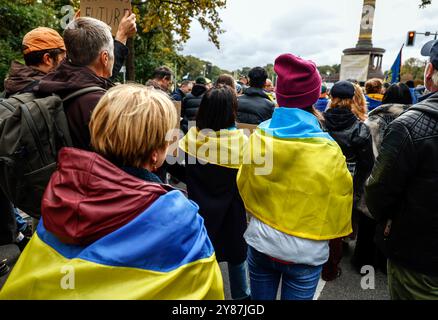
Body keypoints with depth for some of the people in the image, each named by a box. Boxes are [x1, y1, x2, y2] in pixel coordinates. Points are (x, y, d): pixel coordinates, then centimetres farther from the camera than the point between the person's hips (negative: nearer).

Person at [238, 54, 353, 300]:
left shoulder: (258, 138, -10)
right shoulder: (328, 151, -17)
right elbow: (337, 208, -6)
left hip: (260, 243, 3)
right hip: (306, 253, -2)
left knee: (261, 298, 23)